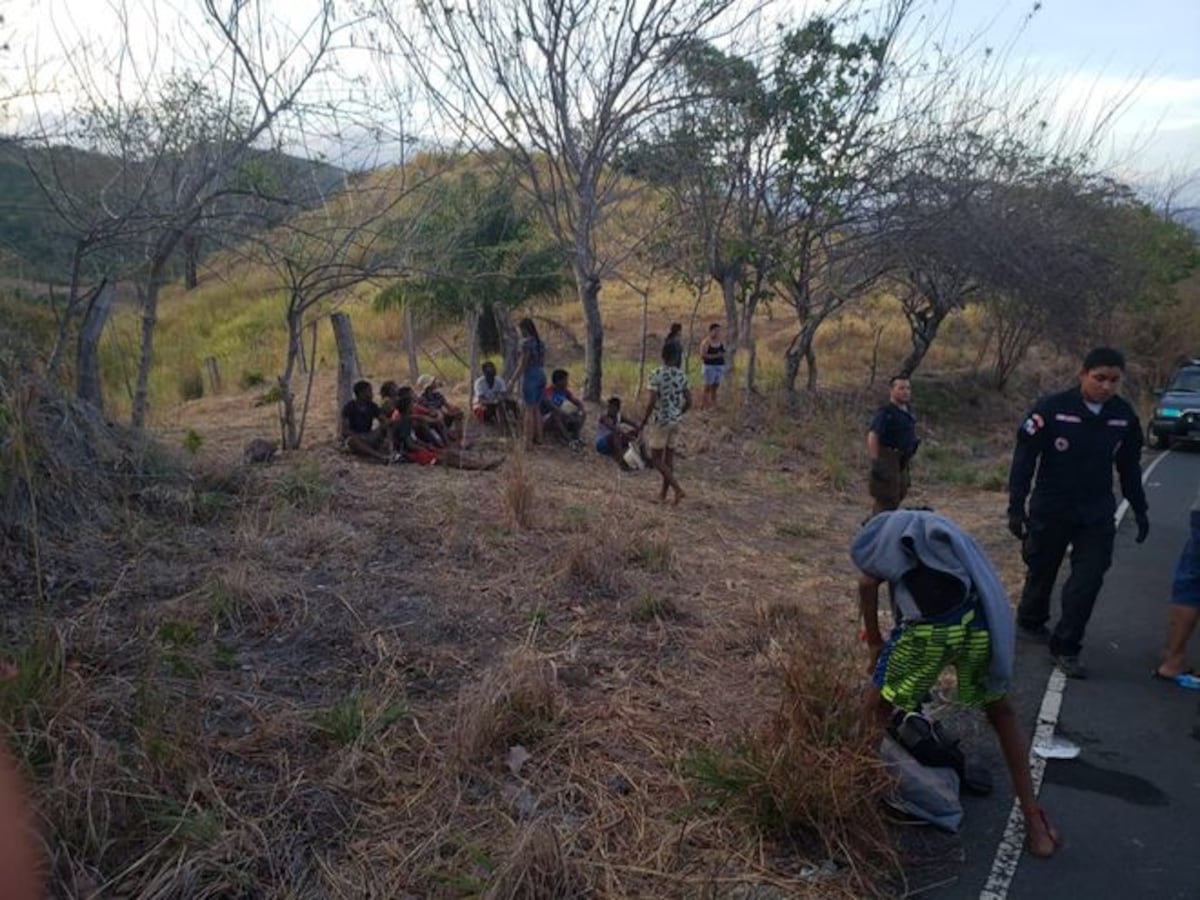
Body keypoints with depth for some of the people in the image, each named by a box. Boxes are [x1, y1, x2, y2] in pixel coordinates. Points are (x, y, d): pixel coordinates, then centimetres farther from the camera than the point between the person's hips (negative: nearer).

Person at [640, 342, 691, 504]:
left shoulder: (656, 375, -15)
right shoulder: (681, 375, 1)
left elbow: (652, 402, -19)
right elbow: (688, 402, 4)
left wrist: (643, 422, -9)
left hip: (659, 421, -6)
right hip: (675, 421, 6)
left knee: (656, 459, 2)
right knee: (669, 456, 14)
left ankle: (678, 489, -10)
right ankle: (663, 493, 20)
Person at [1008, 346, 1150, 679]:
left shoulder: (1124, 416, -2)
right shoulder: (1052, 409, -16)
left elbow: (1129, 467, 11)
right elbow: (1024, 460, -14)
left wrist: (1140, 510, 14)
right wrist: (1016, 508, -15)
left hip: (1097, 515, 3)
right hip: (1050, 511, -3)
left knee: (1088, 580, -3)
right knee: (1041, 572, 14)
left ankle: (1065, 648, 8)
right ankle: (1030, 623, 38)